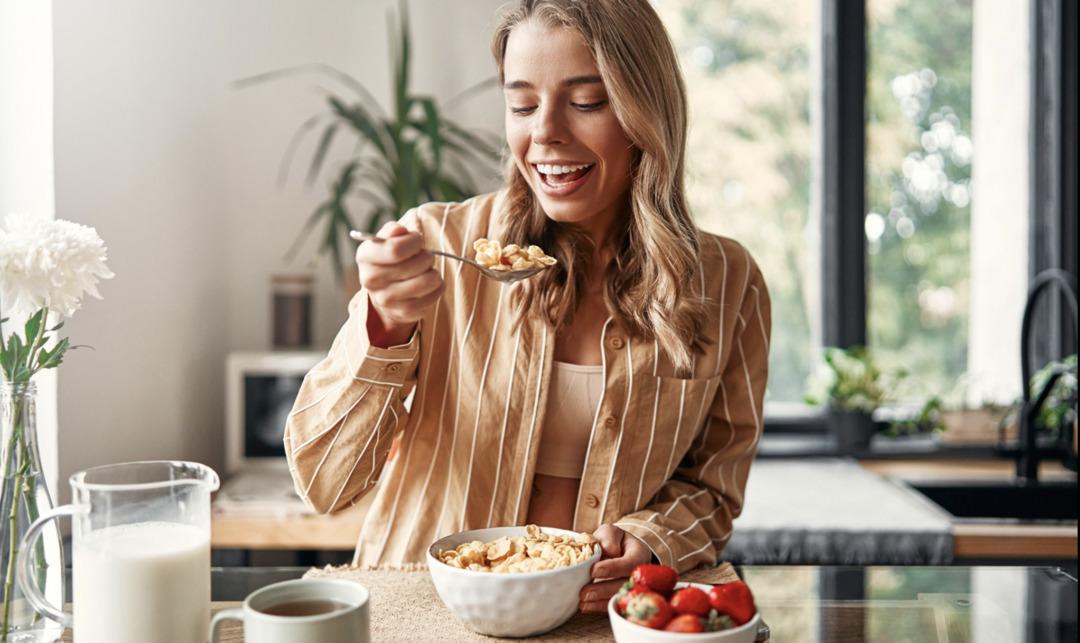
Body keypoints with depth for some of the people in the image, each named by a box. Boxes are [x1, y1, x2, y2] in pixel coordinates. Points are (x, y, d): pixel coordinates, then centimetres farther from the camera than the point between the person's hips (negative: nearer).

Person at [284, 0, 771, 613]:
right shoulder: (439, 245, -6)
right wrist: (383, 326, -22)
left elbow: (711, 490, 8)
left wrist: (648, 545, -13)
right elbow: (324, 483, -7)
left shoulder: (726, 282, -2)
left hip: (601, 612, 2)